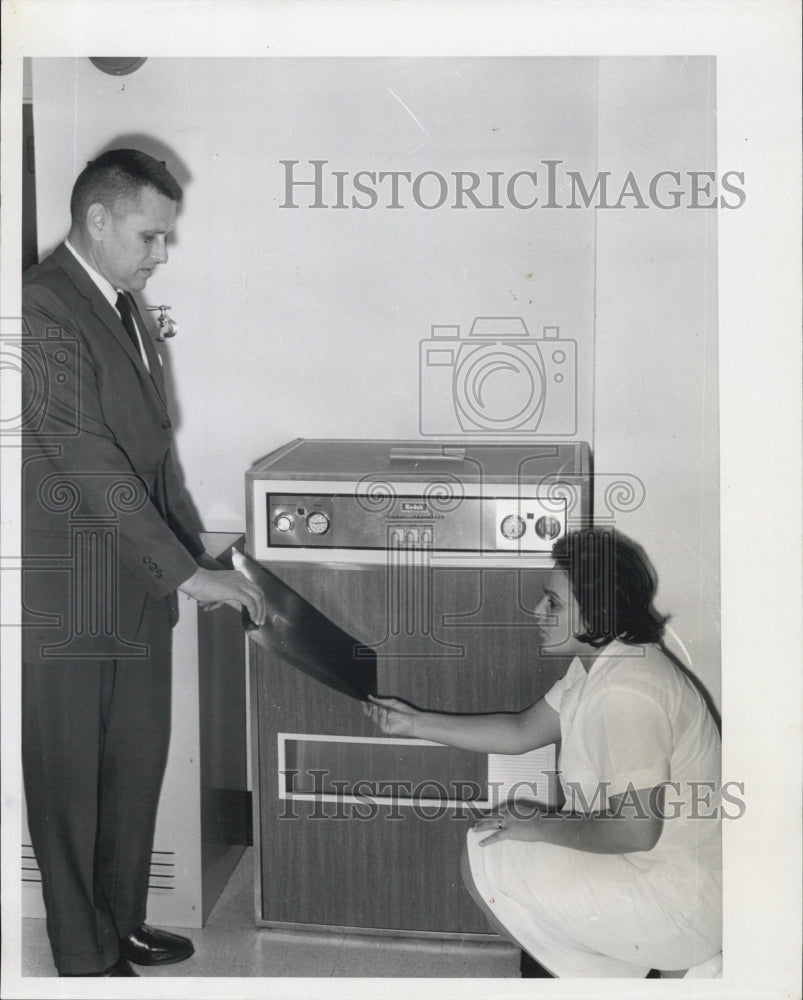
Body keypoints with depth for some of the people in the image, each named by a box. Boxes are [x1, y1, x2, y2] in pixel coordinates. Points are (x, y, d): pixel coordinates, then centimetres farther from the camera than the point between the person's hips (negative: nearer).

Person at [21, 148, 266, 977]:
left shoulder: (126, 311, 13)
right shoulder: (42, 308, -17)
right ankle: (85, 959, 19)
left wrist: (202, 558, 9)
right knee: (70, 781, 5)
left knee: (136, 767, 17)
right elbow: (89, 462, -23)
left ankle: (121, 924, 34)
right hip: (68, 601, -9)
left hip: (138, 593, 9)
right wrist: (186, 572, -22)